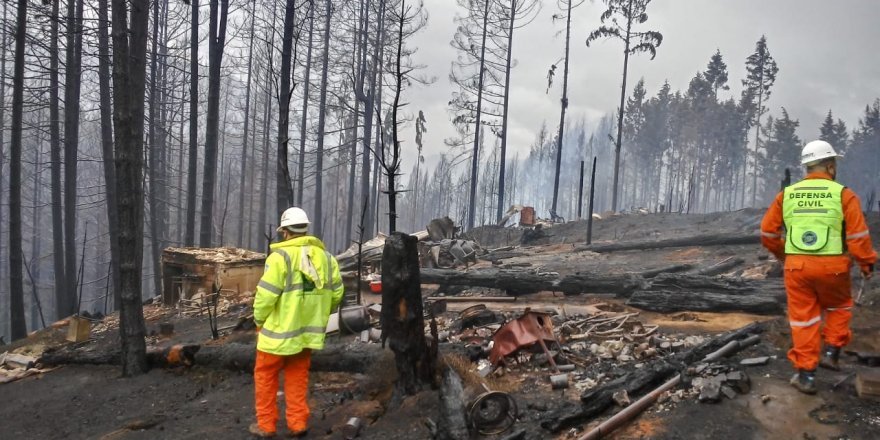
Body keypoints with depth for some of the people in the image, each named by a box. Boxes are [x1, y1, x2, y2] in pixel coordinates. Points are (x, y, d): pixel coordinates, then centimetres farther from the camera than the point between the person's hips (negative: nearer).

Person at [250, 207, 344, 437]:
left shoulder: (281, 256, -16)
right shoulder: (326, 257, 2)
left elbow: (265, 295, -18)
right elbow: (336, 293, 6)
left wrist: (259, 320, -1)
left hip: (279, 330, -5)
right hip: (307, 331, 5)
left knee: (265, 376, 13)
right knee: (298, 377, 18)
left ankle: (266, 425, 19)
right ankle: (298, 424, 19)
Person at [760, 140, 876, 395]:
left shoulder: (787, 194, 4)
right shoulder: (843, 194, -5)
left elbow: (768, 232, 7)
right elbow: (858, 234, -9)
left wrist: (782, 254, 22)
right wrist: (867, 263, 6)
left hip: (796, 266, 2)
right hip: (832, 266, -1)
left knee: (803, 318, 9)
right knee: (839, 307, 28)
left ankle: (806, 376, 11)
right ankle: (831, 353, 22)